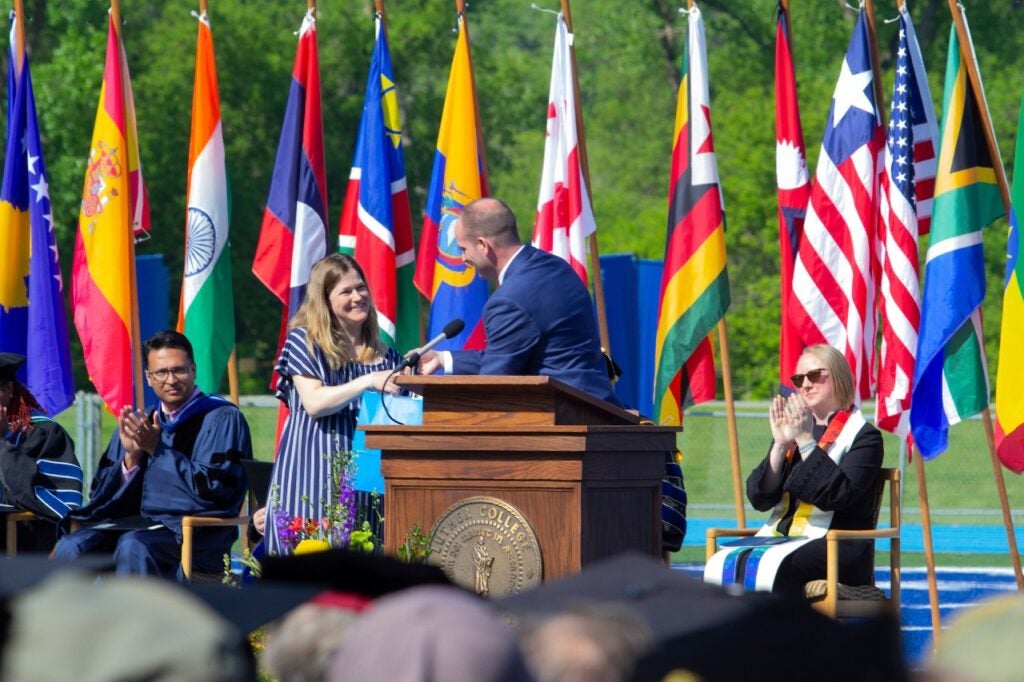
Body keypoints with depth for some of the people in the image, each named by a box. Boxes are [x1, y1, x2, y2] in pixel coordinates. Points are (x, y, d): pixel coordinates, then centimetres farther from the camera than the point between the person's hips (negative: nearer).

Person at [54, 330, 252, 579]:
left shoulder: (222, 419, 2)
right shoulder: (139, 423, 19)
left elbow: (214, 487, -11)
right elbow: (101, 491, 15)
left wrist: (158, 450, -10)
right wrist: (131, 458, -4)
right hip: (137, 523, 5)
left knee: (133, 546, -37)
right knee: (72, 547, -24)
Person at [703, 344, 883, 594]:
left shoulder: (863, 436, 3)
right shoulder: (792, 430, 21)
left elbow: (839, 496, -14)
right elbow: (759, 498, 10)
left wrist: (806, 442, -15)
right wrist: (780, 446, -3)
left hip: (837, 549, -6)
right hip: (781, 537, 6)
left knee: (770, 570, -35)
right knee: (721, 565, -24)